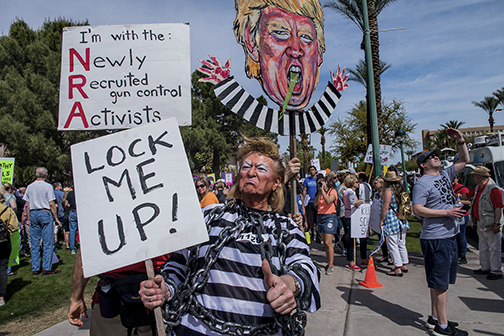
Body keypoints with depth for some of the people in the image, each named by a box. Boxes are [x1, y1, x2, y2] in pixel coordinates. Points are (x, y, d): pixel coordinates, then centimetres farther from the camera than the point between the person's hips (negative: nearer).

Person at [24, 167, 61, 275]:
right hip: (45, 214, -5)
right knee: (48, 242, 0)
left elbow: (27, 205, 10)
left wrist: (29, 218, 17)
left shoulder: (30, 187, 8)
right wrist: (56, 218, -4)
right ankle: (47, 268, 0)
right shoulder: (48, 186, -6)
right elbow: (51, 204, -9)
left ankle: (35, 268, 14)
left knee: (35, 243, 9)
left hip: (33, 214, 5)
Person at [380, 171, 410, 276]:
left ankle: (398, 269, 0)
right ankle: (404, 265, 26)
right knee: (401, 244, 17)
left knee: (392, 245, -2)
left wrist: (381, 220, -9)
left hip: (391, 221, -8)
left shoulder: (388, 190, -14)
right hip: (402, 221, 8)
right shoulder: (402, 189, 8)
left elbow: (385, 207, -17)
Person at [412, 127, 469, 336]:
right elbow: (417, 210, -19)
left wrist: (460, 141, 10)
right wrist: (446, 212, -18)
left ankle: (435, 318, 28)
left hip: (450, 235, 9)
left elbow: (464, 160, 25)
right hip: (435, 238, -9)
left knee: (441, 282, 16)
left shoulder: (445, 175, 14)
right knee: (440, 283, -2)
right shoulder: (422, 183, -11)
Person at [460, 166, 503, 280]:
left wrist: (497, 223, -22)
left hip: (490, 224, -9)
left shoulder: (493, 189, -19)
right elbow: (468, 196, 25)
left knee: (494, 248, 0)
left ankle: (496, 271, 9)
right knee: (483, 247, 18)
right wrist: (461, 196, 3)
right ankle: (485, 268, 31)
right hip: (480, 223, 9)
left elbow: (498, 207, -20)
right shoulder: (477, 188, 8)